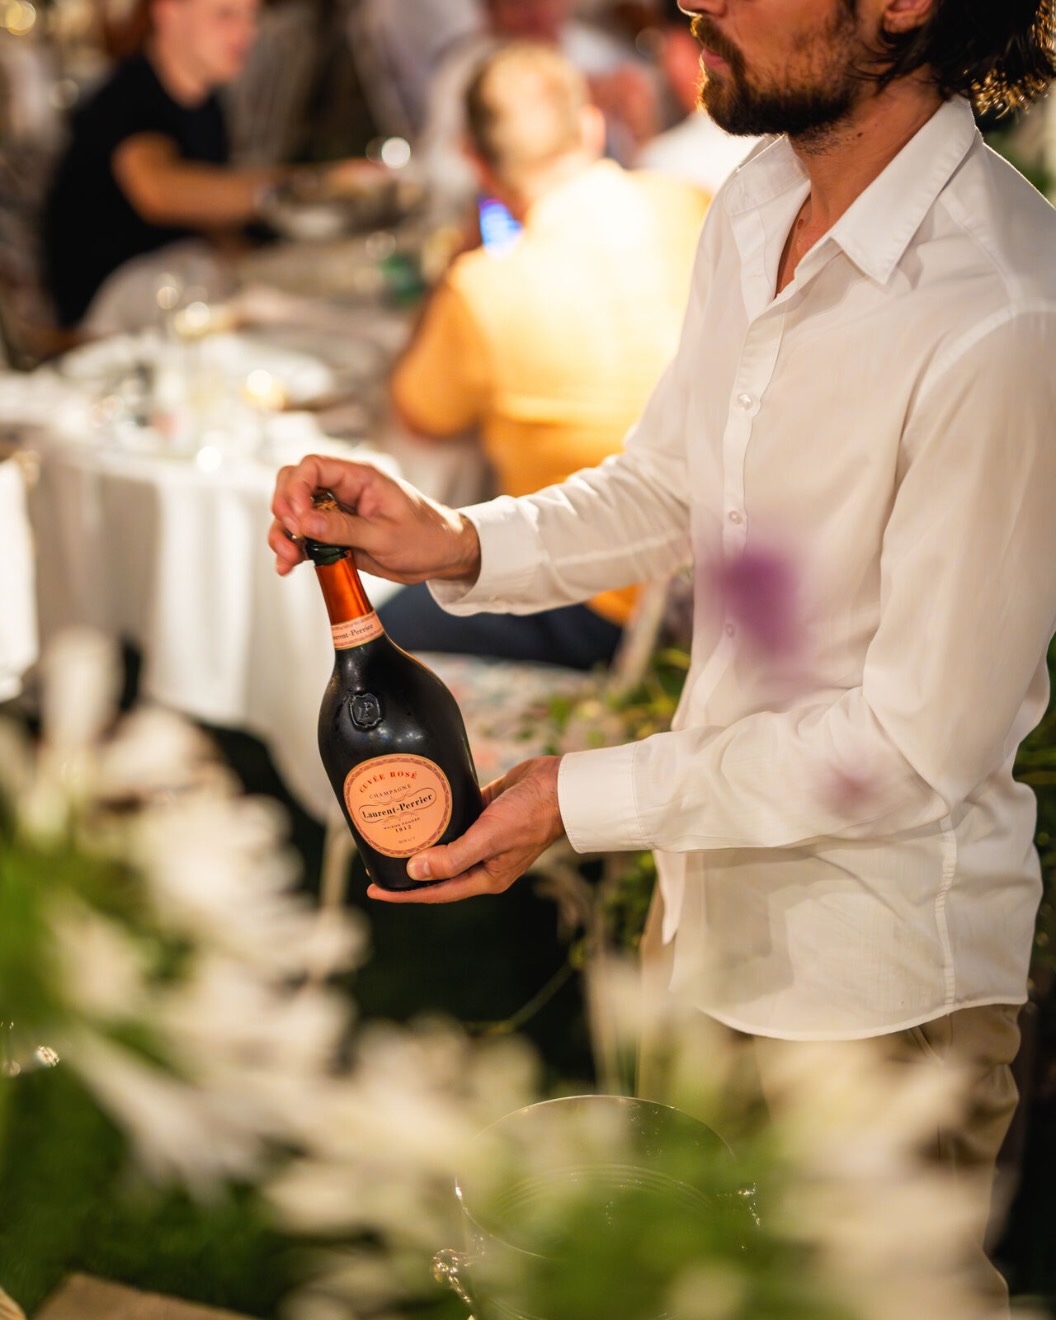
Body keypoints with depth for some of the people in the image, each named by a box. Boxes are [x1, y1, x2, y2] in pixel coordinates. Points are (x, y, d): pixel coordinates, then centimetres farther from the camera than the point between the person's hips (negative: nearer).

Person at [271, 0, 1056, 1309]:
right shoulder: (758, 201, -4)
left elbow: (919, 747, -25)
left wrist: (582, 798, -19)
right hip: (711, 879, 8)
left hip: (886, 972, -7)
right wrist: (453, 544, -8)